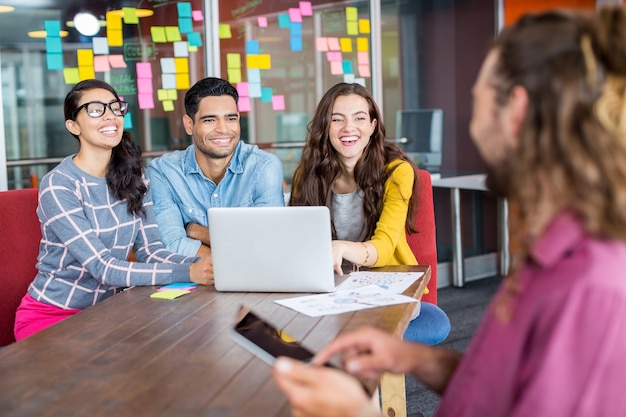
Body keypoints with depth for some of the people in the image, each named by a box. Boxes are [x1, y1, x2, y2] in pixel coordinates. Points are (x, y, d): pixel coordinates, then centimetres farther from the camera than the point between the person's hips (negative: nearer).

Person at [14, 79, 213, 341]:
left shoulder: (133, 177, 2)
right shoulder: (58, 186, -18)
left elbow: (150, 251, -6)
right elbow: (103, 268, -25)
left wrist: (200, 264, -27)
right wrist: (187, 273, -35)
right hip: (51, 315, -6)